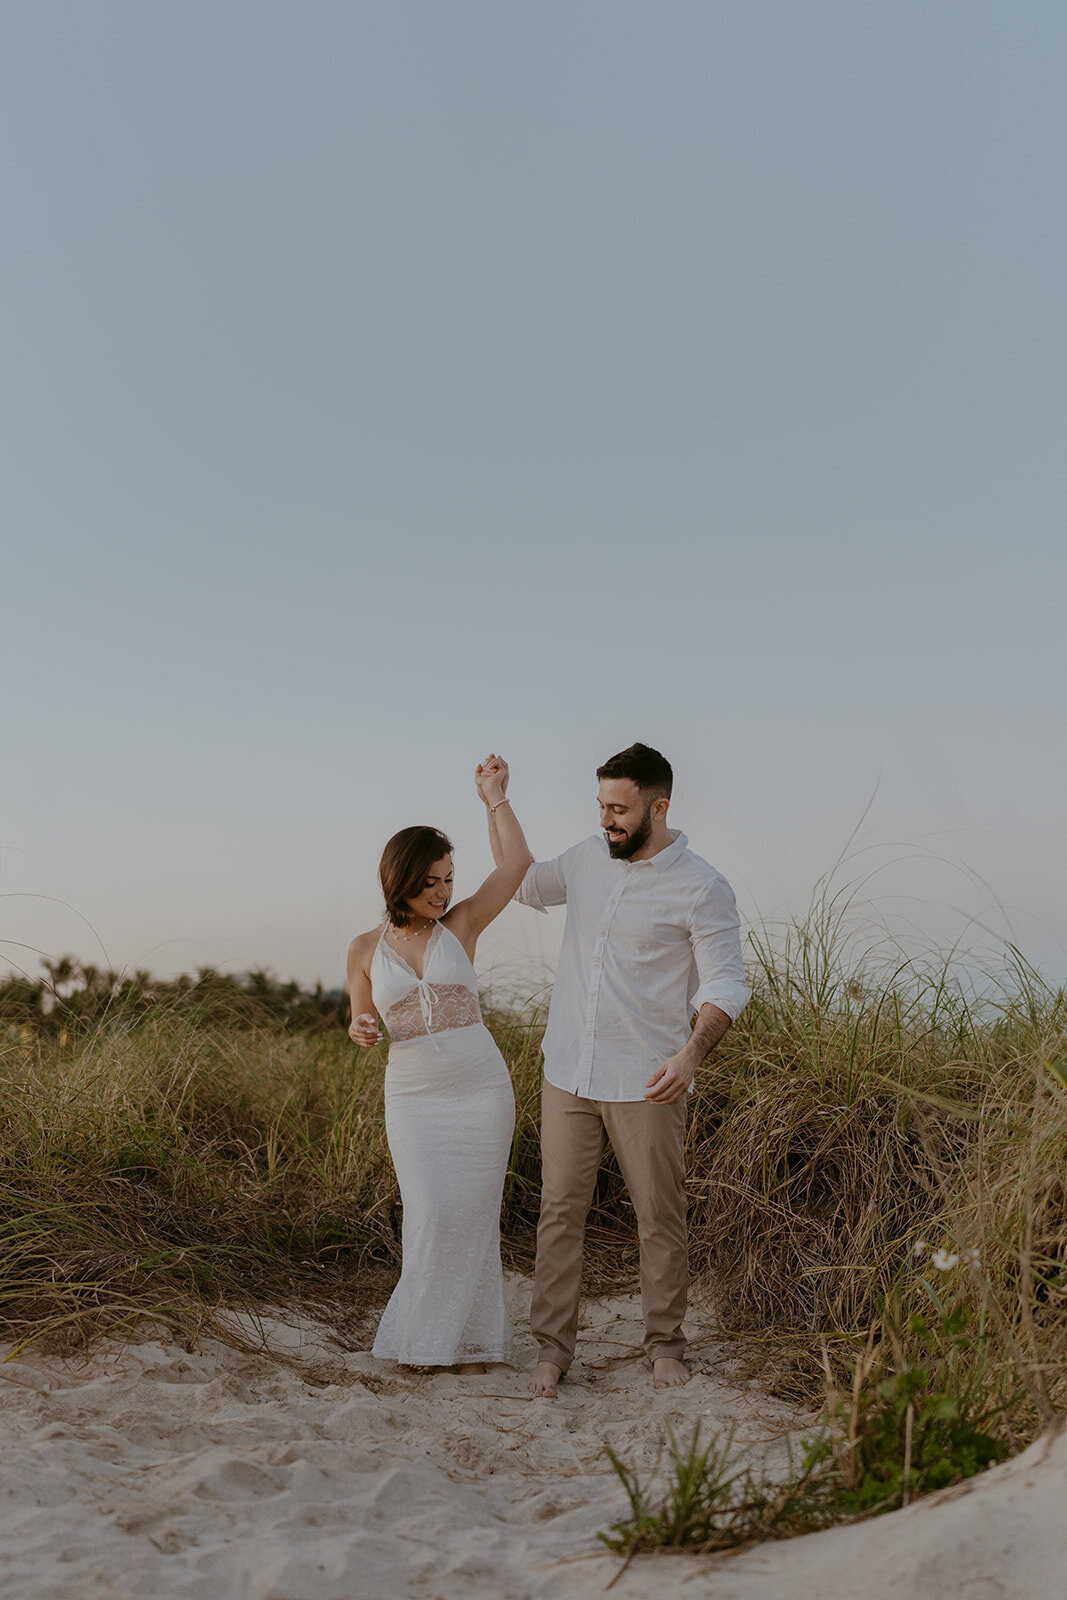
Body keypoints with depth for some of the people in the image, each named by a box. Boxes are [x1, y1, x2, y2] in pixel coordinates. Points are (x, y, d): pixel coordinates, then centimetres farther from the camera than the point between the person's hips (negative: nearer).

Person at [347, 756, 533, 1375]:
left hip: (482, 1090, 0)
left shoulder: (461, 926, 2)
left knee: (473, 1214, 3)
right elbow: (361, 1024, 12)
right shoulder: (365, 950, 2)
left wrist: (495, 796, -3)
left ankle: (470, 1337, 19)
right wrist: (360, 1030, -11)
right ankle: (426, 1336, 15)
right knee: (432, 1215, -5)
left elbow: (517, 864, -7)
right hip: (412, 1097, 0)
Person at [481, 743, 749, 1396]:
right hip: (568, 1073, 4)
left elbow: (726, 984, -10)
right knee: (560, 1209, 4)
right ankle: (554, 1347, 12)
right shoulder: (588, 858, 8)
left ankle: (667, 1345, 21)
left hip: (645, 1084, -4)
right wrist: (496, 805, 18)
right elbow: (524, 883, 27)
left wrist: (691, 1054, -27)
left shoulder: (702, 888, -8)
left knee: (661, 1218, 5)